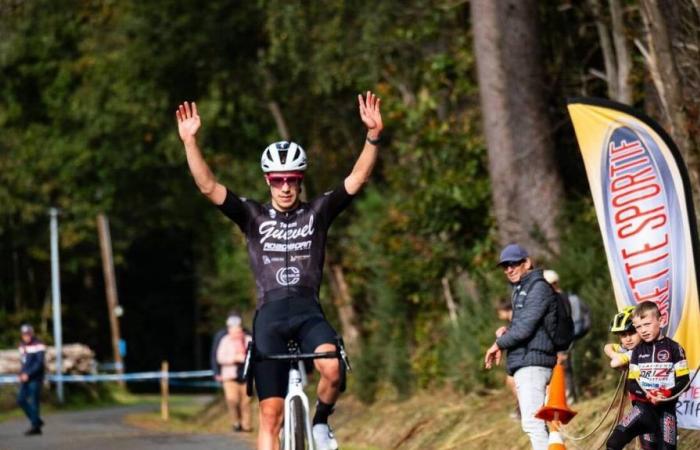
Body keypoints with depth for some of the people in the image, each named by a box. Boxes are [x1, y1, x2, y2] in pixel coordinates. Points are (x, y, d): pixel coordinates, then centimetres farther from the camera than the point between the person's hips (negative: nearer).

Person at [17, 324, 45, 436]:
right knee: (21, 400, 4)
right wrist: (22, 374, 5)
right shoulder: (22, 345, 14)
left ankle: (35, 426, 0)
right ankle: (37, 421, 17)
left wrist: (28, 374, -21)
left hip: (35, 379, -8)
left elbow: (39, 363, -17)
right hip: (25, 378, 8)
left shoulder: (38, 345, -11)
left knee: (33, 402, -7)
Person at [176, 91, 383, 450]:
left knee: (332, 368, -31)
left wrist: (373, 136, -15)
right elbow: (208, 186, -1)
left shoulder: (317, 212, 9)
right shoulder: (253, 216, 9)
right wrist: (190, 142, -13)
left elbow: (358, 178, -1)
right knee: (270, 414, -4)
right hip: (270, 314, 0)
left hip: (309, 312, 0)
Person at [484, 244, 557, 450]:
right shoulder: (520, 290, 21)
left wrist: (499, 343, -4)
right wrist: (506, 332, 6)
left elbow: (524, 328, -18)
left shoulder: (538, 288, -10)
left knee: (532, 422, -18)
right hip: (523, 364, 11)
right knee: (533, 423, 13)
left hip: (532, 363, -11)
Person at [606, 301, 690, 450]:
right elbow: (632, 384, 3)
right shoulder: (638, 351, 7)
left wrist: (667, 394, -22)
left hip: (665, 408, -2)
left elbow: (684, 381, -4)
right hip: (643, 406, 3)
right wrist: (648, 395, -17)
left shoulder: (674, 348, -2)